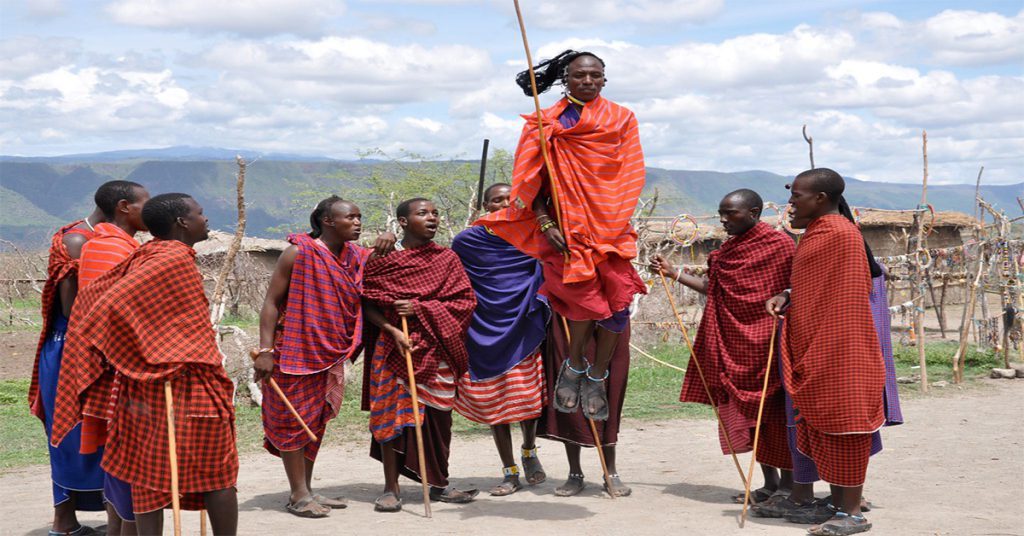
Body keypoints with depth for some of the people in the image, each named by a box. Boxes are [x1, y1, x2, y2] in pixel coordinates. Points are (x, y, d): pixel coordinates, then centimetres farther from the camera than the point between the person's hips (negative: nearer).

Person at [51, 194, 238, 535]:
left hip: (144, 385, 8)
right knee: (217, 472, 5)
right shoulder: (175, 259, -14)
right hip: (186, 385, -8)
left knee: (149, 473, 8)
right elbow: (114, 303, -21)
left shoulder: (145, 257, 10)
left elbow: (93, 296, 12)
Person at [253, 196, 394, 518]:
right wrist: (265, 351, -20)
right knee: (294, 422, 0)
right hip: (295, 353, -7)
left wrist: (387, 244, 0)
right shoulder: (299, 253, -13)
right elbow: (271, 302, -13)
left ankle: (306, 491, 23)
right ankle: (299, 496, 5)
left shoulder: (355, 256, 6)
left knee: (316, 422, 13)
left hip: (330, 355, 7)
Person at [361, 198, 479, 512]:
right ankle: (391, 488, 4)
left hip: (435, 349, 2)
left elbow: (465, 301, 0)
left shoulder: (447, 259, 8)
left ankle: (439, 484, 16)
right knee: (391, 412, -3)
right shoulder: (382, 259, 1)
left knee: (437, 415, 4)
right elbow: (368, 305, -1)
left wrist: (419, 307, -10)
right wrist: (393, 330, -17)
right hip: (393, 346, -2)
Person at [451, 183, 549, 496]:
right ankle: (510, 473, 15)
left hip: (523, 330, 0)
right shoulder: (467, 242, 3)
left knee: (527, 399, -4)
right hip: (485, 333, 0)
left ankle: (530, 452, 25)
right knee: (495, 403, 4)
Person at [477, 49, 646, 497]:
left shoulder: (621, 119, 12)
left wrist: (611, 227, -6)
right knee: (585, 291, -20)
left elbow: (630, 176, 6)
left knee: (616, 301, -12)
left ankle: (597, 376, 4)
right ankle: (574, 366, 0)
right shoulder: (547, 123, 9)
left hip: (611, 229, 1)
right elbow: (530, 179, 5)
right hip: (565, 229, -1)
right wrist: (544, 222, -10)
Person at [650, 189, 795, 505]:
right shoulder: (730, 248, 14)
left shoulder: (779, 244, -10)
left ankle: (788, 485, 8)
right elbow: (714, 289, 18)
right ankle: (770, 483, 20)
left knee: (775, 412, -2)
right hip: (736, 343, 8)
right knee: (746, 411, 10)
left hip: (767, 342, -8)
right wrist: (673, 273, 15)